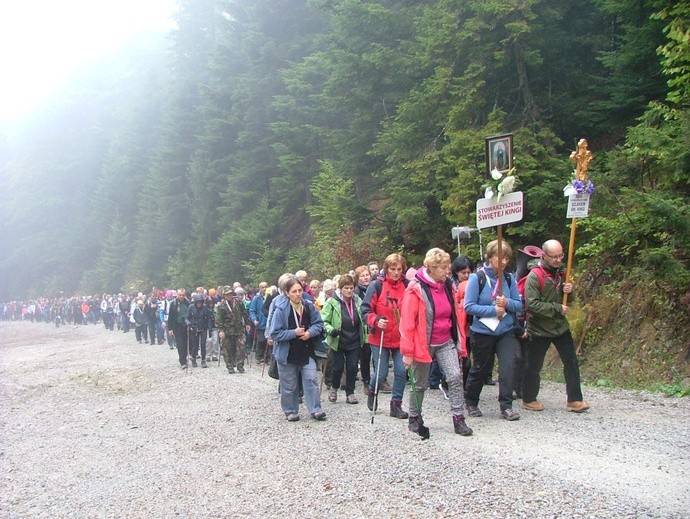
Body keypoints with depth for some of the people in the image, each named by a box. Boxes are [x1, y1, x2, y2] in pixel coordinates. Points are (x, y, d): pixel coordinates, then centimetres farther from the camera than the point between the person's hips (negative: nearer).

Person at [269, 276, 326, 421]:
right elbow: (275, 333, -15)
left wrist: (310, 332, -14)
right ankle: (291, 411, 24)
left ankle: (315, 409, 8)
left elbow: (319, 323, 6)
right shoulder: (281, 310, -17)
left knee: (311, 380, -2)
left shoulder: (309, 306, -4)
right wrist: (294, 333, -21)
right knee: (289, 385, 8)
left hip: (306, 352, 3)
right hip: (287, 353, -3)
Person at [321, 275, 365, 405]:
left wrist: (365, 336, 11)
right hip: (338, 342, -3)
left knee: (352, 367, 5)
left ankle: (350, 393, 19)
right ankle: (334, 388, 31)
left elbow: (363, 320, 13)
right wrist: (331, 330, -27)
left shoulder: (358, 301, -1)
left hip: (354, 342, 3)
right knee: (338, 367, 4)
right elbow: (324, 321, -10)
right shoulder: (332, 302, -13)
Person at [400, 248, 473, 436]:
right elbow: (407, 322, -17)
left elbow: (453, 315, 12)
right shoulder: (416, 289, -17)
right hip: (424, 345, -5)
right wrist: (407, 352, -17)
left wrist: (457, 340, 13)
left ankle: (459, 419, -2)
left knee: (455, 376, -9)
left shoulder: (447, 286, 3)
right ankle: (415, 418, 29)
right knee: (420, 384, 9)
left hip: (446, 343, 5)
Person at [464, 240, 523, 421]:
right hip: (483, 331, -3)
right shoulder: (477, 278, -12)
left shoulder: (509, 278, 0)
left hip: (506, 331, 3)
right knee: (480, 369, 11)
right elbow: (469, 306, -15)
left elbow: (519, 304, 2)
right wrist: (493, 310, -20)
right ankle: (471, 402, 32)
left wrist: (507, 303, -19)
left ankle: (506, 406, -1)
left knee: (508, 366, -11)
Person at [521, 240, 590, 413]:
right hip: (540, 329, -6)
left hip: (560, 326, 6)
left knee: (571, 362, 3)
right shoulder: (535, 276, -18)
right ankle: (528, 400, 23)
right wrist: (557, 308, -22)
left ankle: (574, 400, 11)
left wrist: (569, 292, -9)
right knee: (534, 366, 6)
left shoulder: (561, 272, 5)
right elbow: (531, 304, -25)